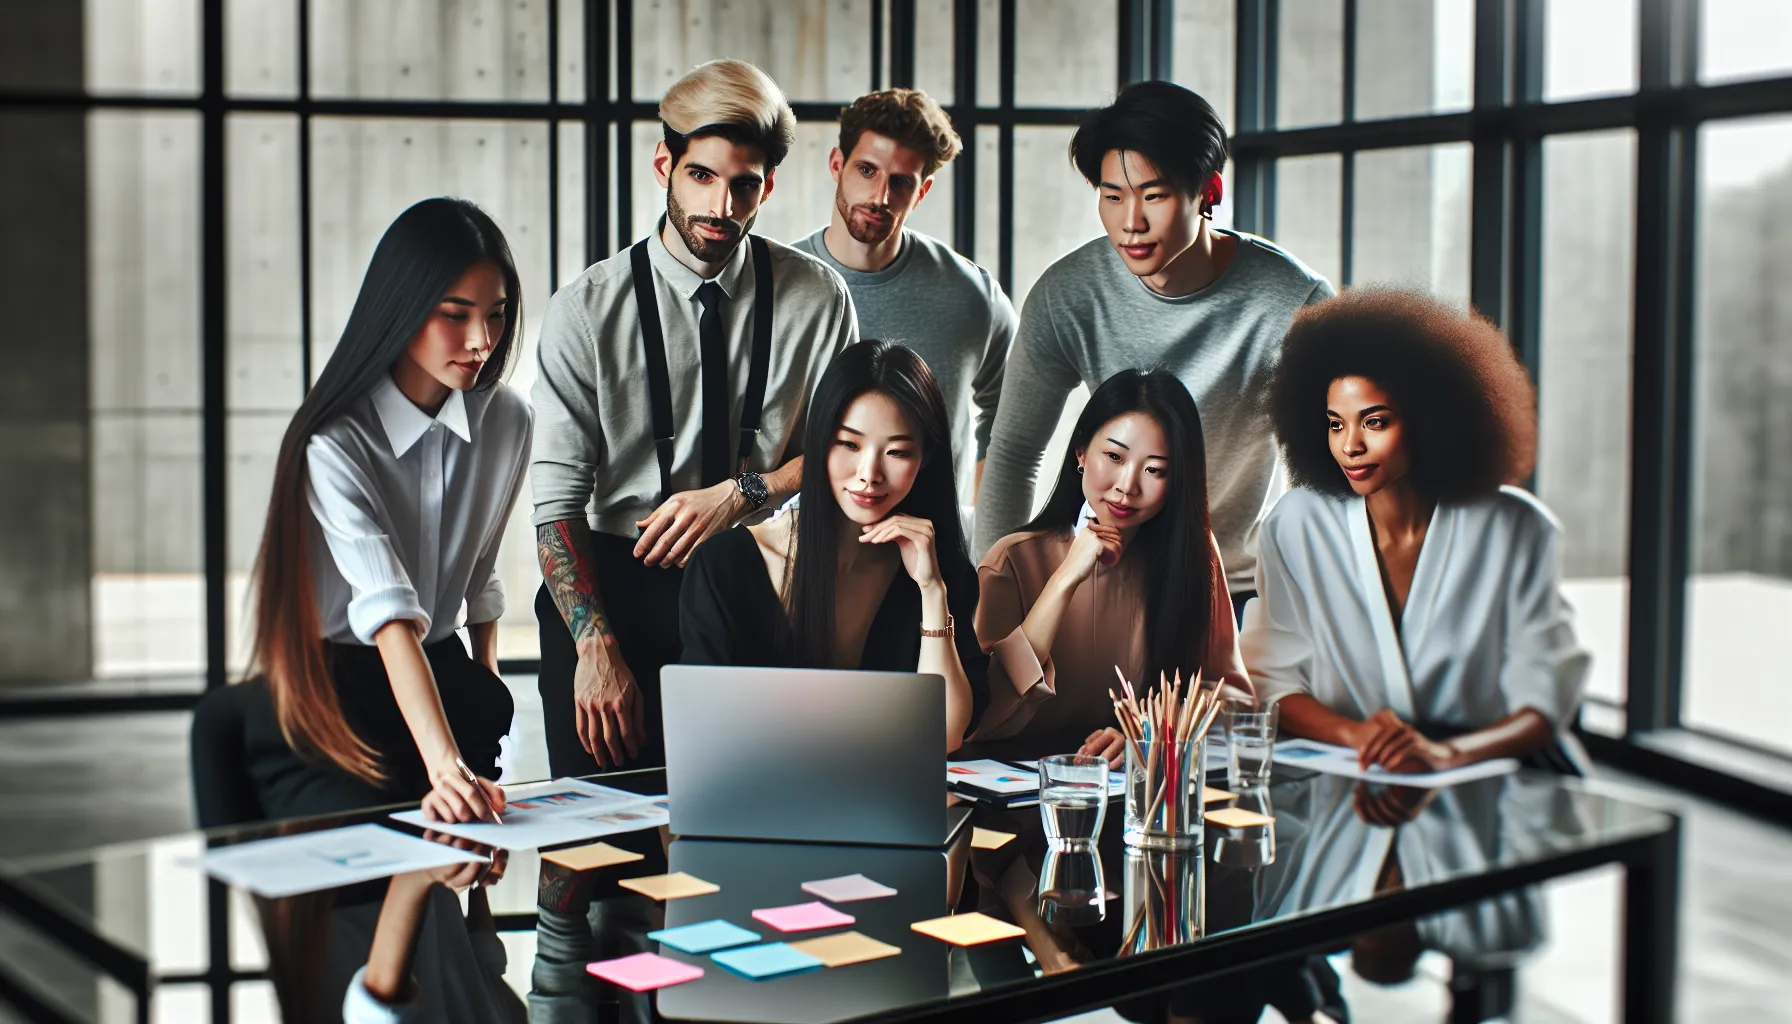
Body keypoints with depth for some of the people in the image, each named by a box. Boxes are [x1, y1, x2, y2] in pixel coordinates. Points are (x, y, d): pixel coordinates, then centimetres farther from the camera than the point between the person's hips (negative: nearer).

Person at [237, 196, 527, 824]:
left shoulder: (506, 420, -2)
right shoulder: (335, 446, -22)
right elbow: (392, 619, -33)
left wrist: (487, 680, 14)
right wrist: (446, 766, -44)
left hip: (444, 678, 5)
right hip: (328, 698, -5)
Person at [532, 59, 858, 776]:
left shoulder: (817, 298, 2)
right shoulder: (585, 311, -3)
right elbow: (556, 499, -6)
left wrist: (739, 494, -9)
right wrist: (596, 648, -16)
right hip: (613, 587, -1)